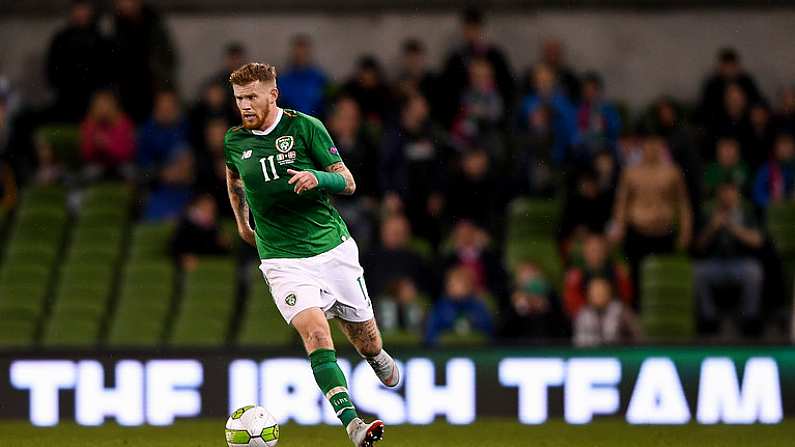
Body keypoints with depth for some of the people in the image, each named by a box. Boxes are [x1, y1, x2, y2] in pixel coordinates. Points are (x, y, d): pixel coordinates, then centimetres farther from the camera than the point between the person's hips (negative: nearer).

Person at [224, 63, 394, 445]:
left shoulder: (306, 127, -6)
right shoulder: (234, 141, 2)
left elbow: (348, 183, -5)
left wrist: (318, 178, -24)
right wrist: (241, 220, 26)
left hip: (334, 248, 0)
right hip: (283, 261, 0)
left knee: (367, 344, 11)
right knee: (315, 333, -25)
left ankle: (381, 361, 49)